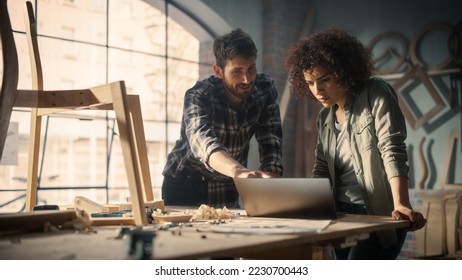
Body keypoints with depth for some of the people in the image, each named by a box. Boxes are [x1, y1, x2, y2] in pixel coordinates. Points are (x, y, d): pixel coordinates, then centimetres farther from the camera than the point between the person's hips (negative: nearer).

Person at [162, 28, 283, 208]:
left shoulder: (265, 90, -10)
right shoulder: (198, 96, -22)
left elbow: (271, 145, -13)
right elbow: (202, 140, -41)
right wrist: (238, 171, -59)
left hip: (229, 190, 3)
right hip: (185, 187, -2)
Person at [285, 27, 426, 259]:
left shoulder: (376, 95, -8)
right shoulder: (324, 117, 11)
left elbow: (392, 151, -18)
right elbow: (321, 169, 13)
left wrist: (401, 205, -29)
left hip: (379, 215, -7)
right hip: (343, 216, 7)